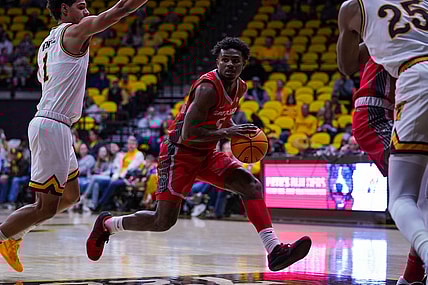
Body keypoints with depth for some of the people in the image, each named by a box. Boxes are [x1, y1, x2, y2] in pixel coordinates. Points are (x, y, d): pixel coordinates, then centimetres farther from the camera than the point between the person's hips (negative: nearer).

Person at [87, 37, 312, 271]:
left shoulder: (240, 88, 4)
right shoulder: (207, 88, -23)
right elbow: (188, 134, -28)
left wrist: (238, 132, 3)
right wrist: (226, 133, -32)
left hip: (206, 155, 8)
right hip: (180, 153, -8)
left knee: (252, 186, -11)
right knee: (163, 221, -7)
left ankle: (274, 251, -18)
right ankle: (106, 224, 18)